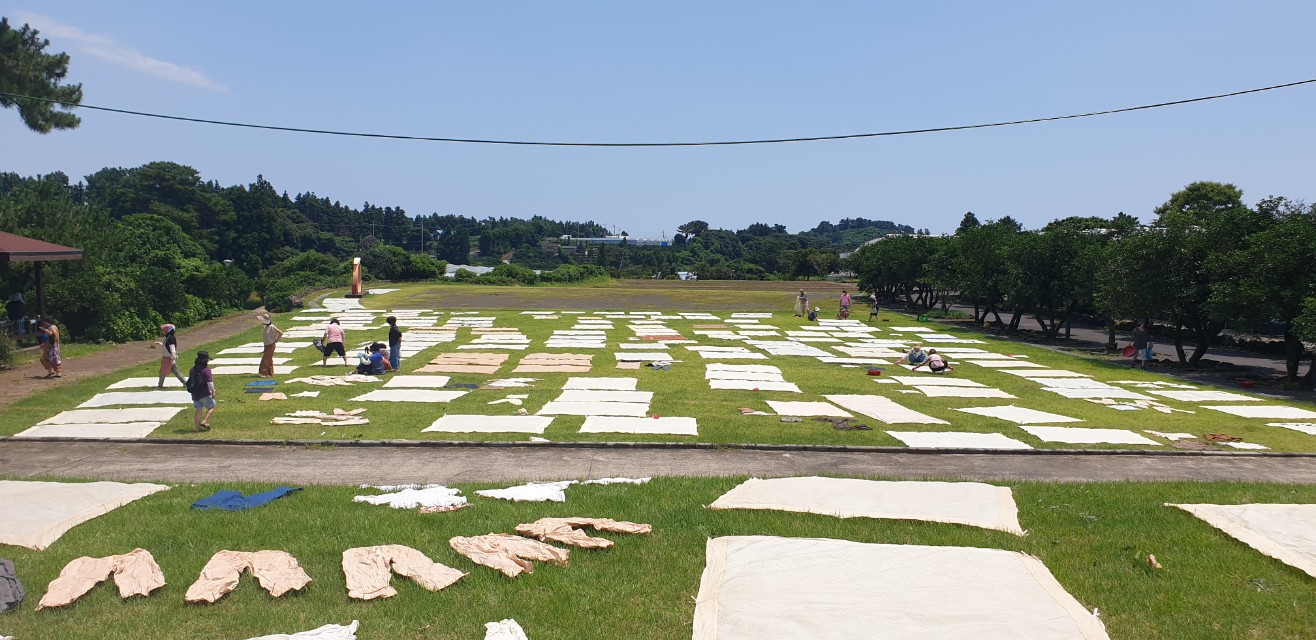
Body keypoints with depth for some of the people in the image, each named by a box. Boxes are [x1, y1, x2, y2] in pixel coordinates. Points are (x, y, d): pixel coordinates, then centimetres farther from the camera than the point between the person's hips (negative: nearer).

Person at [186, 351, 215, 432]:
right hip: (205, 394, -7)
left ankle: (198, 427, 17)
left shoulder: (193, 369, 6)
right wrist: (213, 391, -10)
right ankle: (204, 422, -7)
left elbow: (189, 381, 17)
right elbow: (209, 382, -20)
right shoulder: (206, 370, -16)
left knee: (199, 410, 14)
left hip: (194, 394, 7)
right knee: (211, 407, 9)